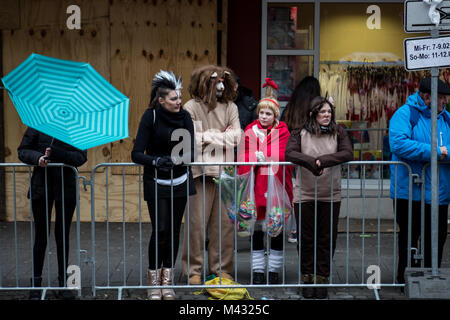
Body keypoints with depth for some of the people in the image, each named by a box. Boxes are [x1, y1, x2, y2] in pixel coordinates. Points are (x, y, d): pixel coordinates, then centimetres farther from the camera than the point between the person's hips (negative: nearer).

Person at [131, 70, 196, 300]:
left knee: (174, 231, 6)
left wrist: (185, 158, -23)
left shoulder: (184, 116, 0)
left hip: (180, 181, 4)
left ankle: (167, 281, 18)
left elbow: (191, 152, 0)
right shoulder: (150, 117, -12)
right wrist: (157, 161, -32)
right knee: (160, 231, -9)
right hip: (156, 183, -4)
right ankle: (154, 282, 7)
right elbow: (136, 154, -15)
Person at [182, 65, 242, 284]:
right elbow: (190, 139, -11)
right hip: (200, 173, -4)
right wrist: (222, 135, -7)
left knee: (224, 222, 4)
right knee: (197, 222, -3)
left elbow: (236, 137, 1)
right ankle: (194, 270, 7)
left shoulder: (230, 107, 12)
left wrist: (208, 136, -7)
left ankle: (221, 268, 15)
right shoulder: (191, 107, 0)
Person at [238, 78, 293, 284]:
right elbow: (243, 158, 0)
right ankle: (258, 271, 14)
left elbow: (282, 157, -11)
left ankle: (274, 271, 15)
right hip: (256, 186, 2)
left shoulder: (282, 132, 2)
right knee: (256, 229, 5)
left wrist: (262, 156, -18)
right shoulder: (249, 132, 7)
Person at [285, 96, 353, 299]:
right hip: (304, 196, -1)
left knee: (327, 240, 4)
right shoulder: (300, 134, 3)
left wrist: (323, 160, -18)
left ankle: (321, 278, 15)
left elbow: (348, 154, -9)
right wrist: (311, 162, -25)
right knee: (306, 239, 5)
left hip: (331, 197, 1)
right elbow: (289, 153, -13)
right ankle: (308, 278, 18)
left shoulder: (338, 133, 6)